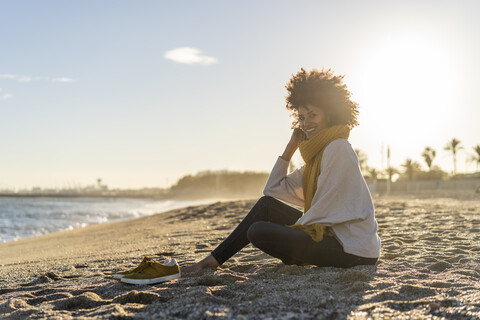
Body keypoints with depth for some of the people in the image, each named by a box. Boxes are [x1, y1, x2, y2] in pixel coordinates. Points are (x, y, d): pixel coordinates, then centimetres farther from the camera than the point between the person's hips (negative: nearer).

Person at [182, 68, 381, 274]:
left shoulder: (338, 149, -14)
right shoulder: (317, 154, 15)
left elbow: (322, 210, -17)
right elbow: (273, 189, 14)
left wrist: (291, 231, -5)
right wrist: (292, 146, 11)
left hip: (351, 249, -9)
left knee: (258, 232, -19)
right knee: (266, 204, 10)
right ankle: (212, 261, 11)